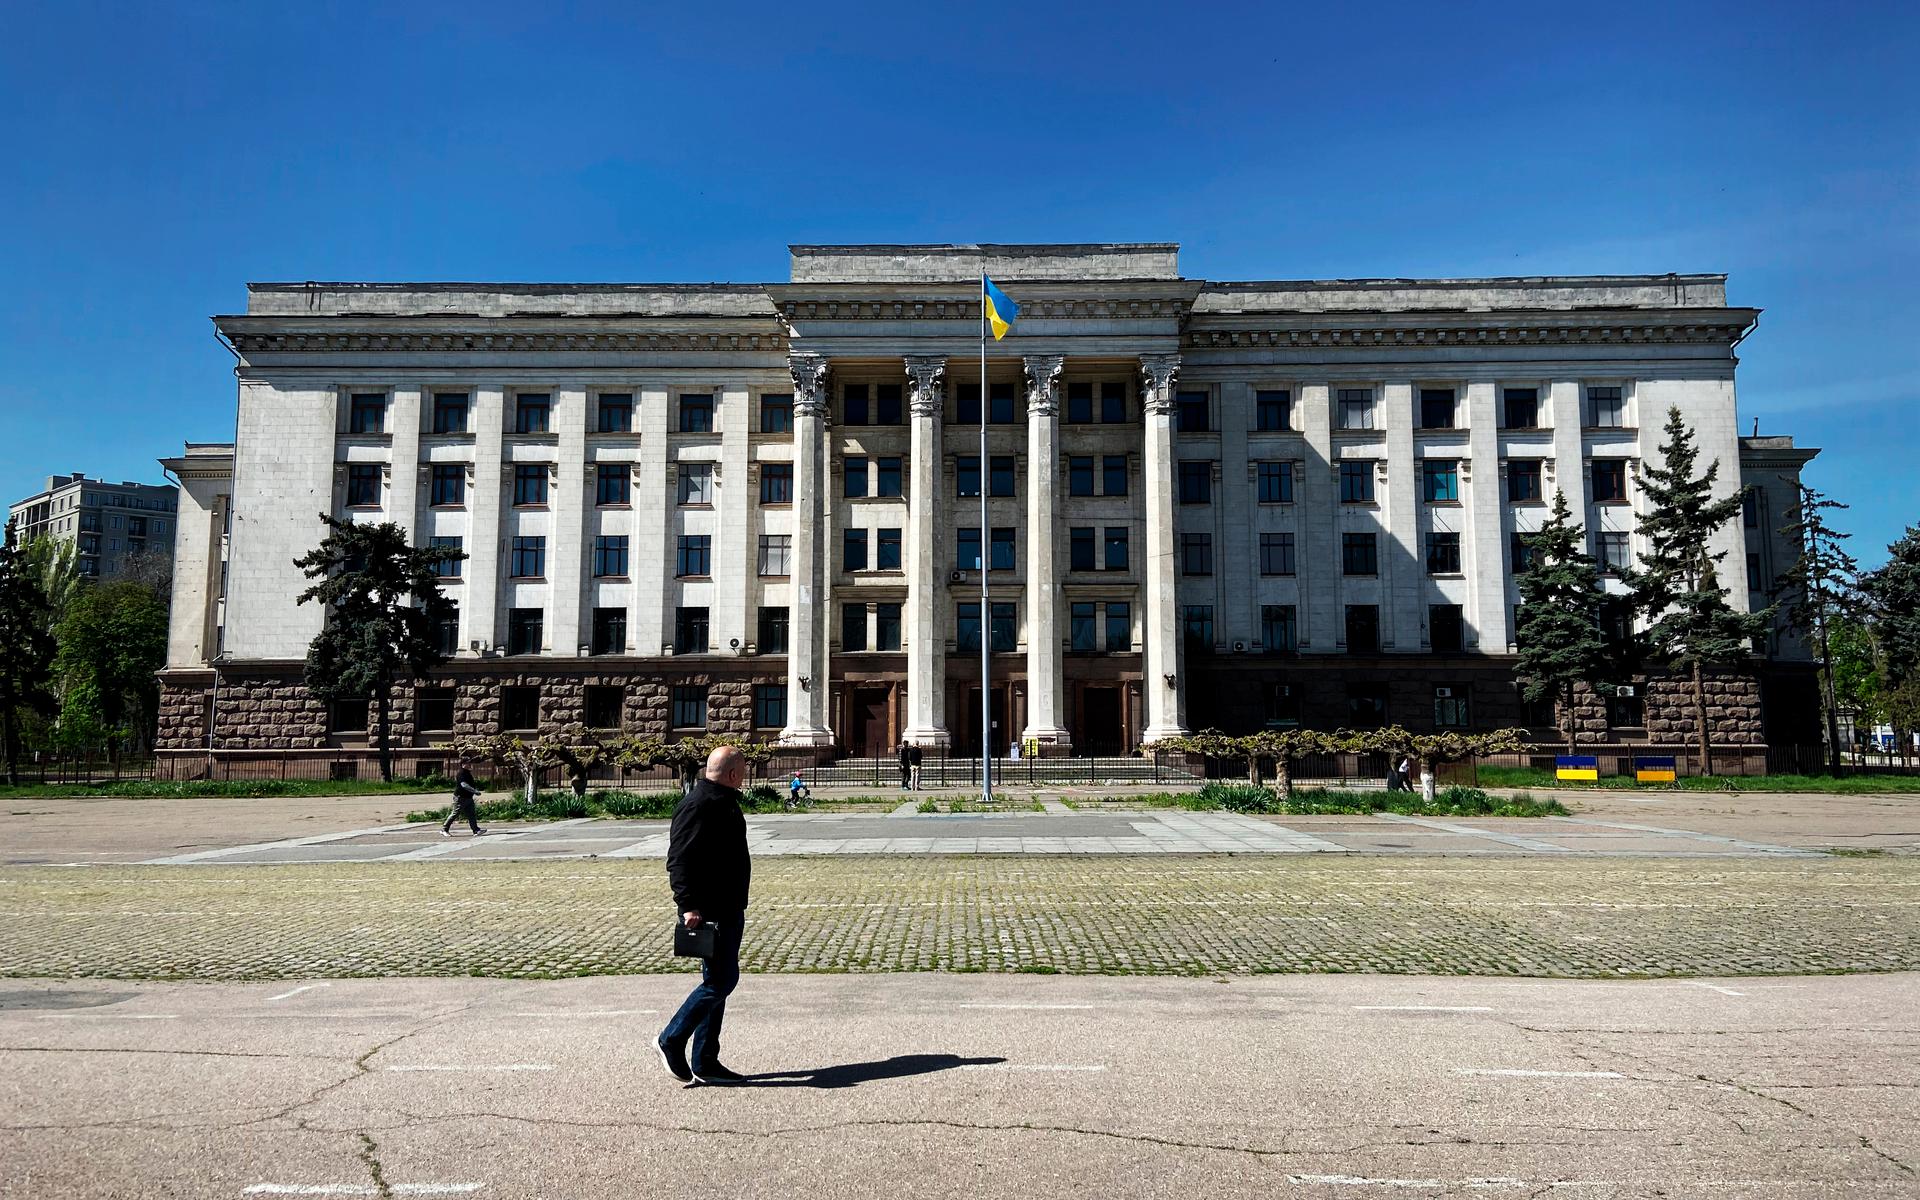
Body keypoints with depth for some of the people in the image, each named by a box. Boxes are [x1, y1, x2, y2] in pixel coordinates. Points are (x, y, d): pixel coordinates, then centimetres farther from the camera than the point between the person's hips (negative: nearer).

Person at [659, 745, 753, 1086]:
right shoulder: (697, 806, -16)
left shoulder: (724, 802, 16)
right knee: (720, 980, -10)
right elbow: (679, 860, -22)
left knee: (719, 981, 11)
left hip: (728, 910, 10)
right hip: (708, 912, -10)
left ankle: (705, 1062, 18)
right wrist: (688, 905, -27)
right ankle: (672, 1040, 4)